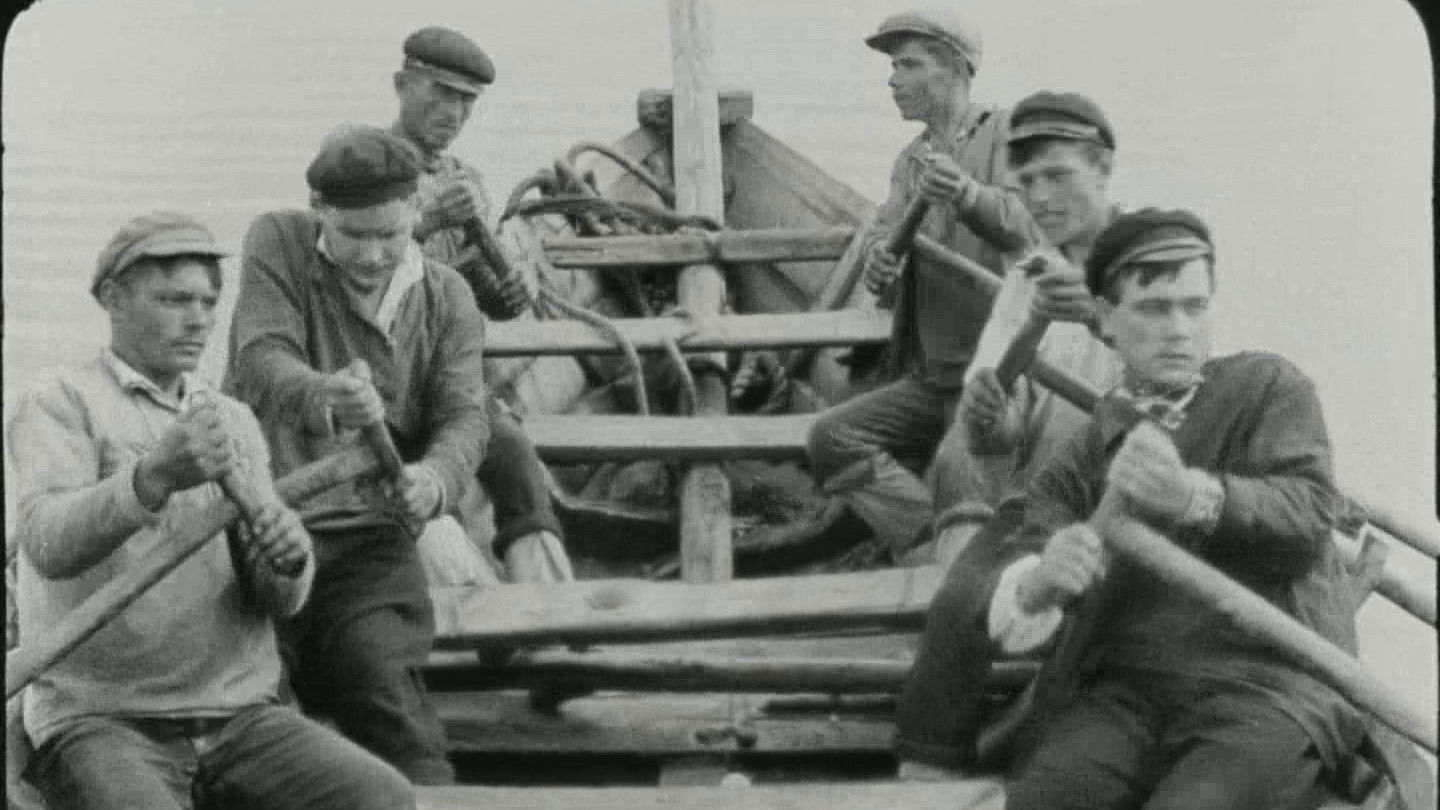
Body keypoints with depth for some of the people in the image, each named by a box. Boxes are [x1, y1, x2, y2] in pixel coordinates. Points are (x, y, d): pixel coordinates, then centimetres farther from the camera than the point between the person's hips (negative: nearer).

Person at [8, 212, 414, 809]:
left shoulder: (234, 420, 19)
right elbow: (49, 543, -18)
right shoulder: (60, 403, 2)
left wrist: (288, 563, -15)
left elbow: (280, 601, 10)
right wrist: (155, 476, -36)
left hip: (238, 714, 5)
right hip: (100, 720, -5)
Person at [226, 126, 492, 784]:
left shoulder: (446, 298, 9)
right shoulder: (277, 244, 2)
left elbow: (464, 414, -3)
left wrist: (435, 478, -29)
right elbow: (261, 361, -14)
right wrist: (326, 397, -39)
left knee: (389, 691, -21)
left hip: (369, 537, 1)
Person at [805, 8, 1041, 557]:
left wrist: (969, 195, -42)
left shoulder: (1005, 134, -5)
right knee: (832, 439, -12)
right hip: (929, 380, 7)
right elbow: (885, 229, 8)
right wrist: (877, 261, -18)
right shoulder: (912, 158, 19)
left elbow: (1029, 225, -21)